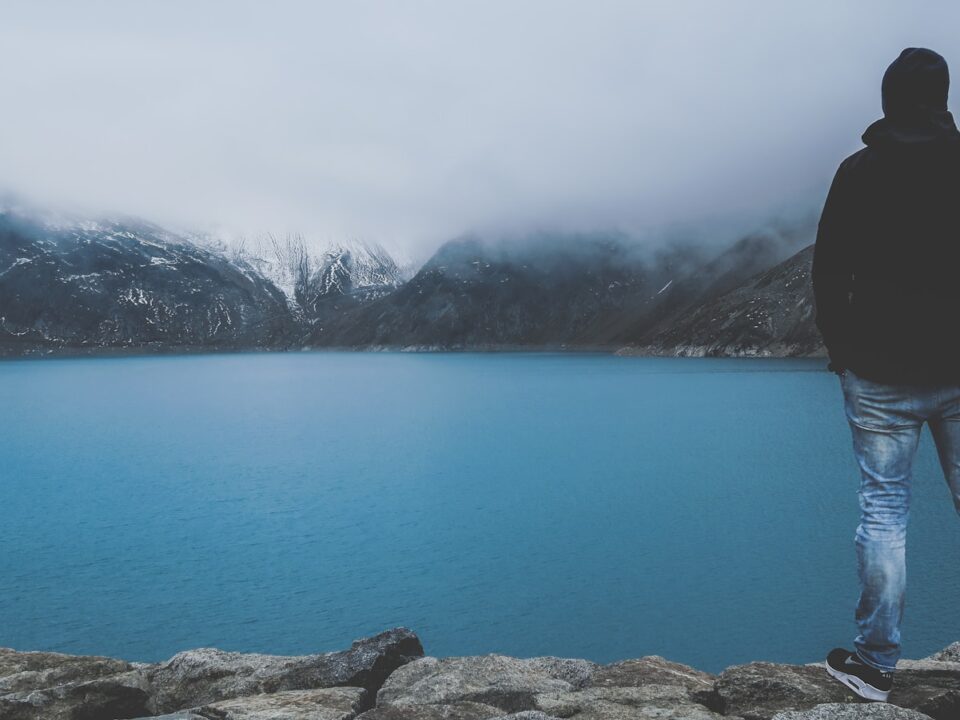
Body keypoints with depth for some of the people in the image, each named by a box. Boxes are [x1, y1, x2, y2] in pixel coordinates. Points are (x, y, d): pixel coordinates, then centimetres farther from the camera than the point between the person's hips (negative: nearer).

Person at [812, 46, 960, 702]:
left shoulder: (859, 172, -3)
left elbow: (829, 272, -1)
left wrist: (840, 348, 9)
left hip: (881, 372, -2)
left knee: (883, 510, 2)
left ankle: (876, 664, 6)